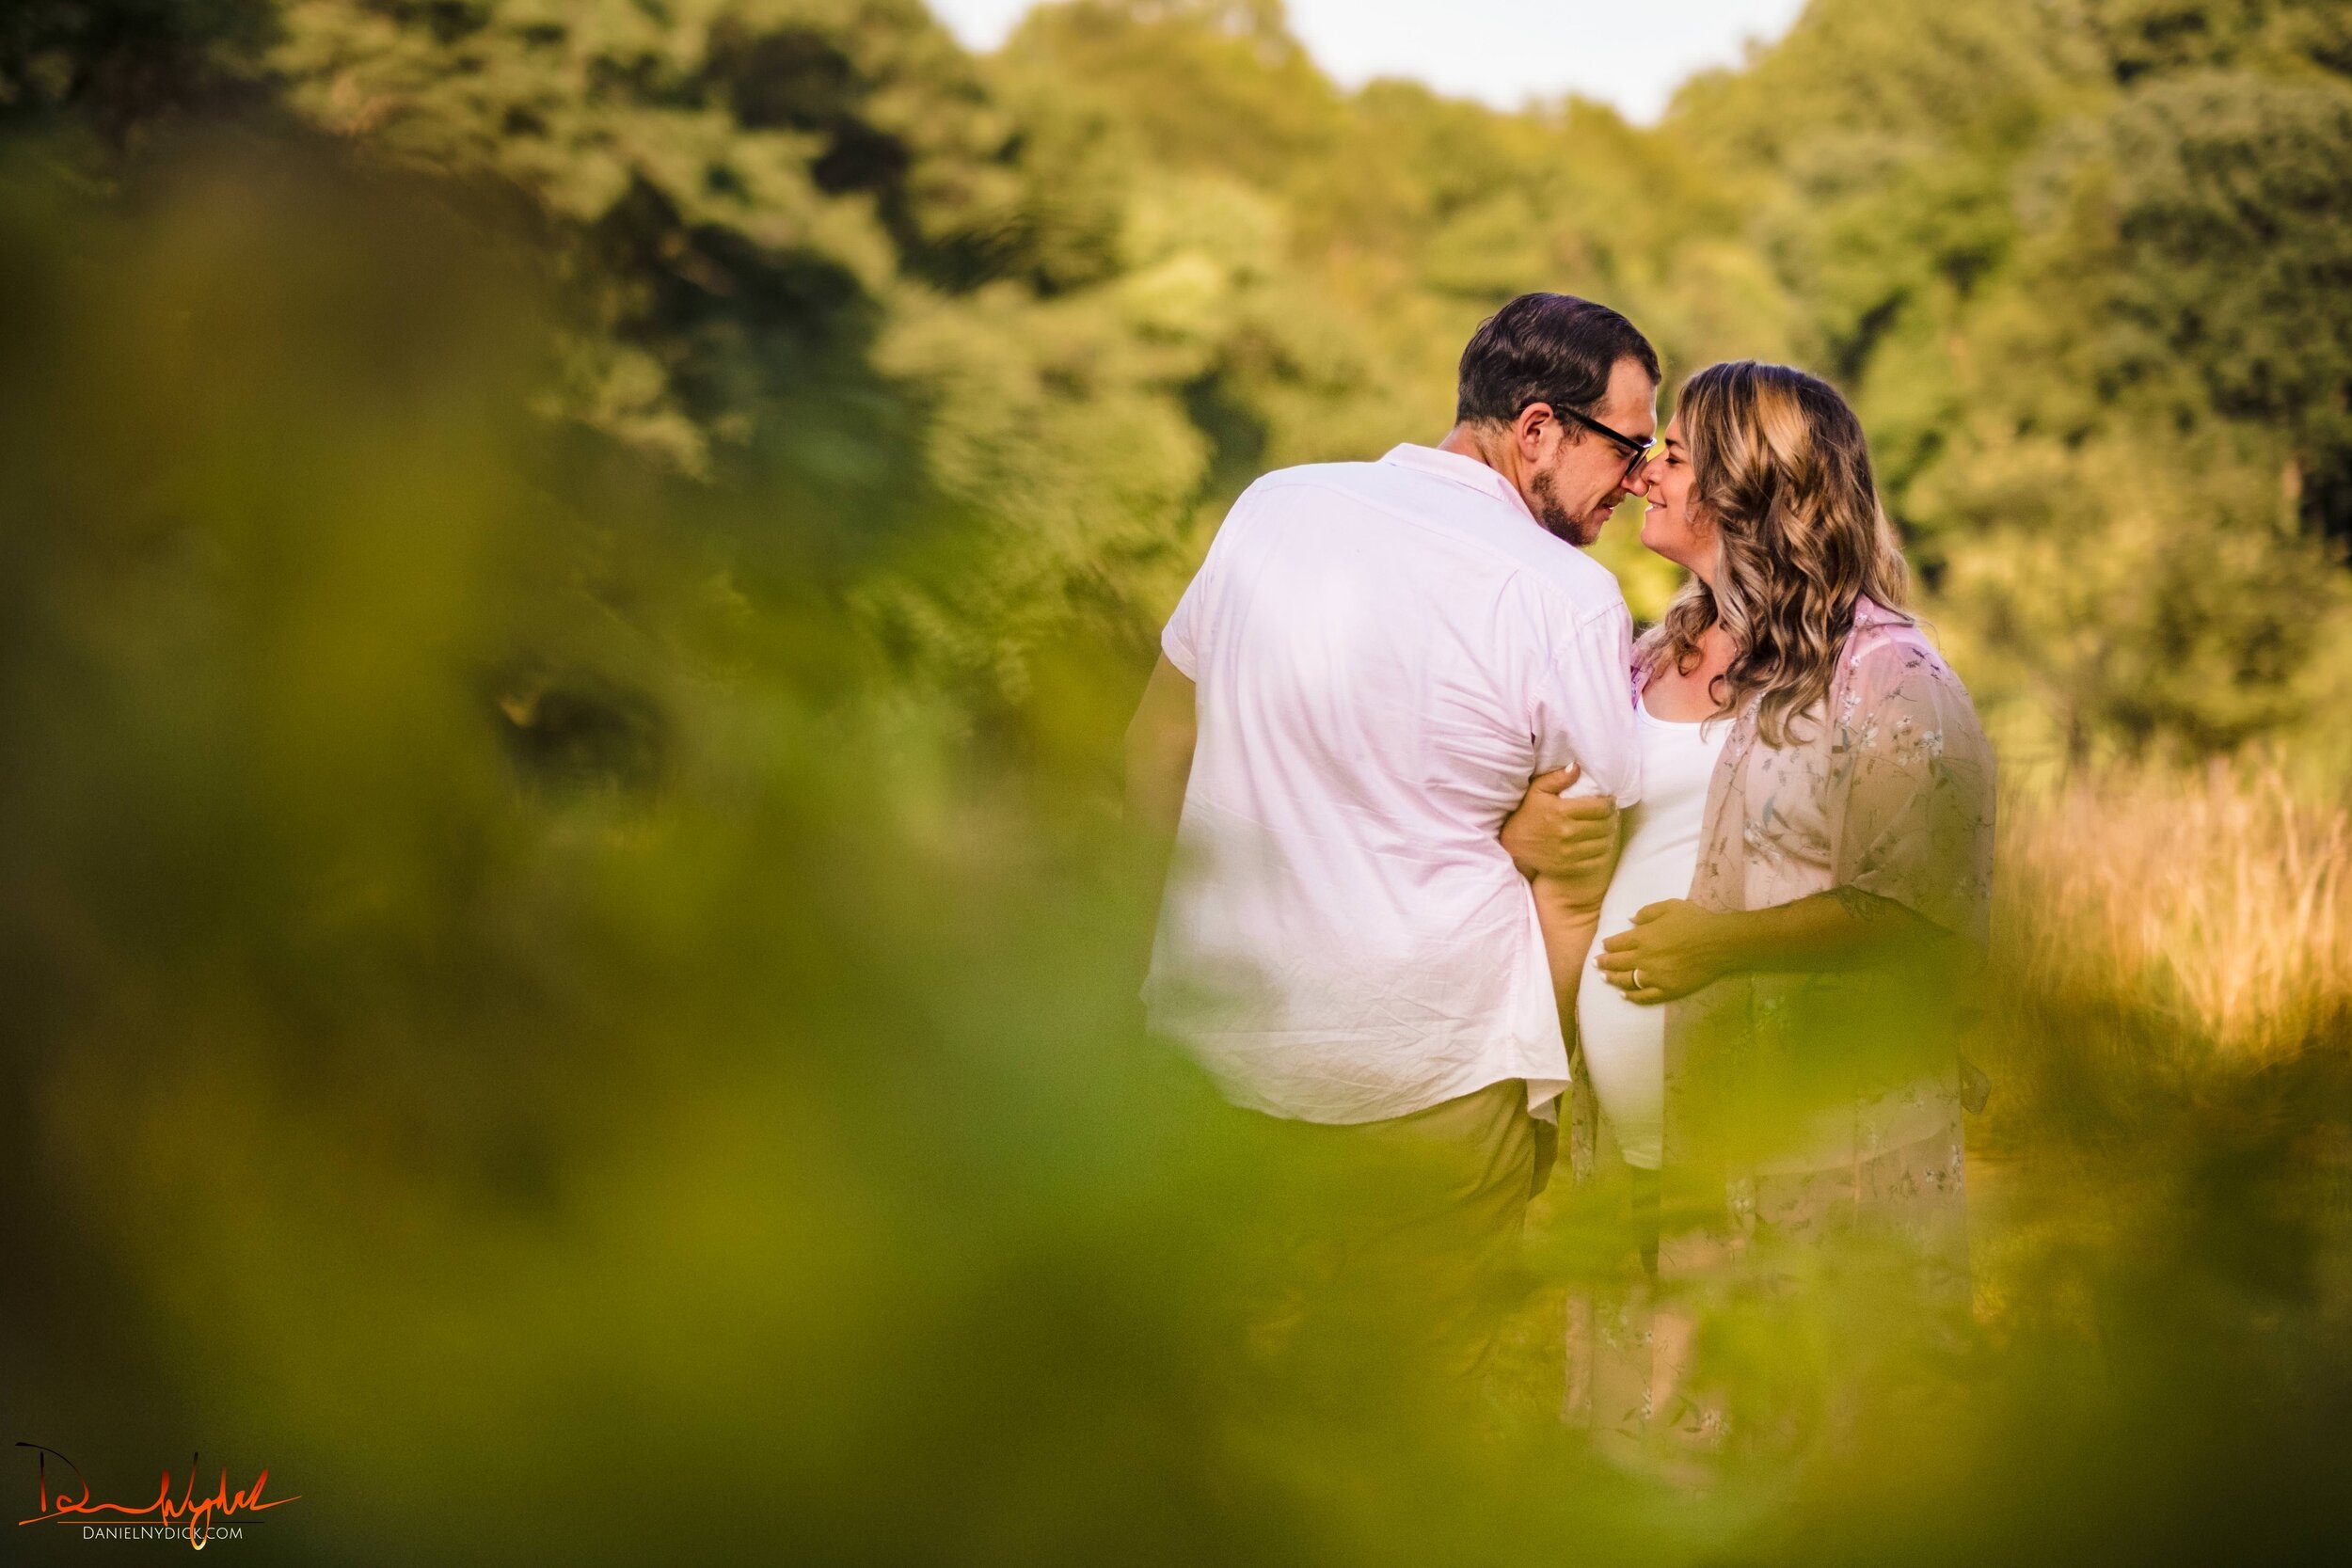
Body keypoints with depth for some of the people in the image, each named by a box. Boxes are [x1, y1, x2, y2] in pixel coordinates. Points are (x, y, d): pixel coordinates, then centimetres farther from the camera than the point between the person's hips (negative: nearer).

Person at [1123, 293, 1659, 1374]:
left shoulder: (1270, 509, 4)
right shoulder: (1567, 601, -11)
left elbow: (1152, 766, 14)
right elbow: (1569, 887, -7)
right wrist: (1557, 1085, 6)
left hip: (1208, 1046, 5)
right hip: (1423, 1081, -5)